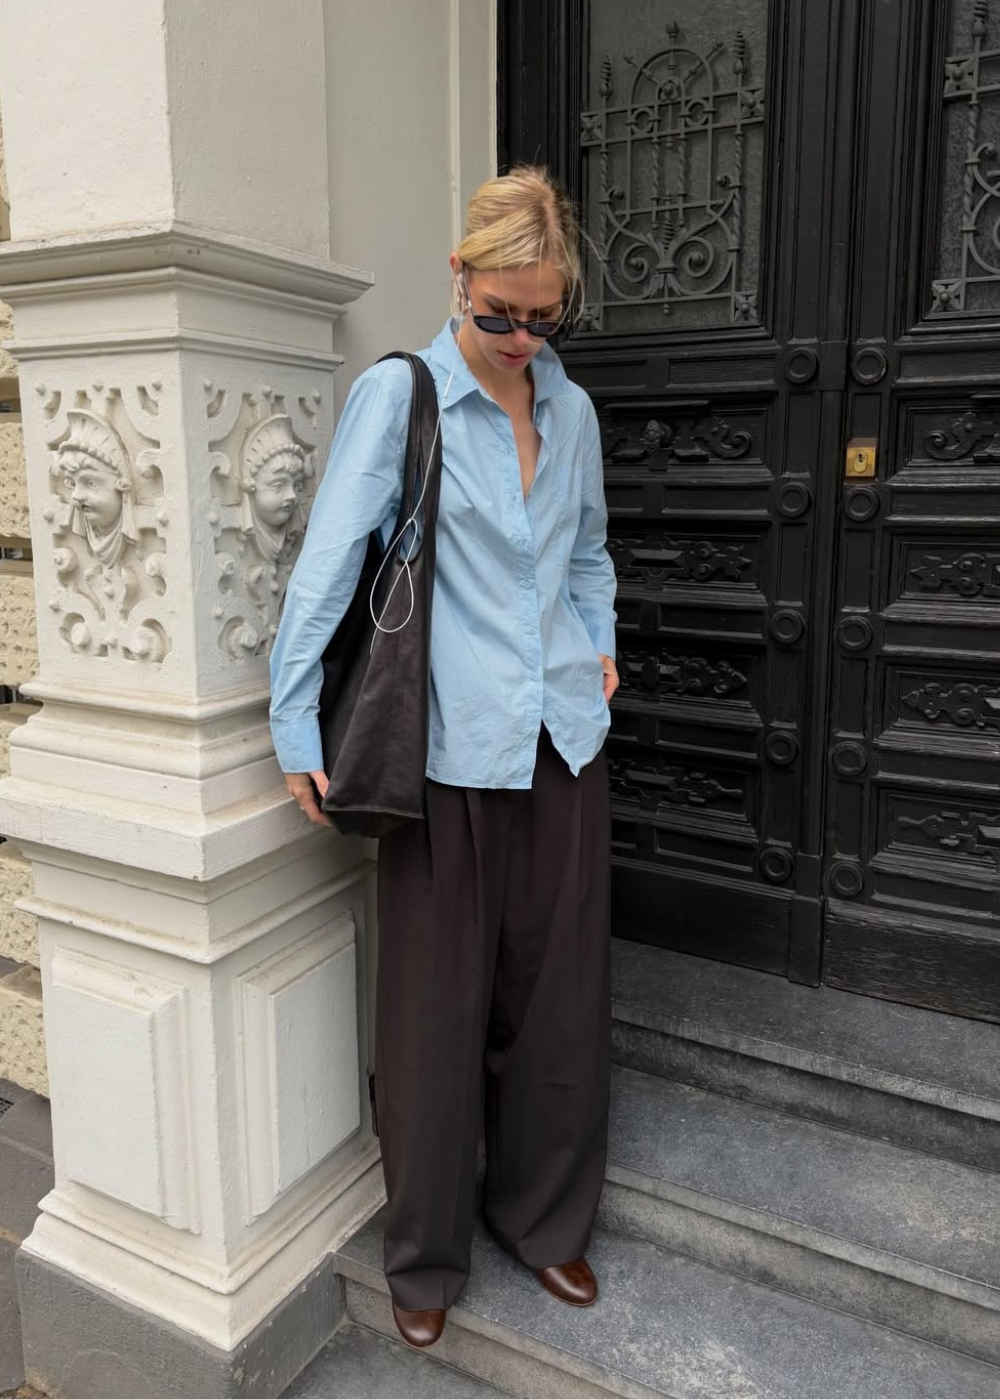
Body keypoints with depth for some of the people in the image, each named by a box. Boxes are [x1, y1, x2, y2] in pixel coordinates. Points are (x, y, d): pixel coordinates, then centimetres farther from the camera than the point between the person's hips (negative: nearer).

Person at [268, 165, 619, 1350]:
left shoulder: (572, 409, 11)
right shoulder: (395, 396, -5)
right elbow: (326, 567, -9)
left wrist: (601, 643, 10)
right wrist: (296, 733, -11)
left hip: (562, 742, 5)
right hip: (448, 752, -4)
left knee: (557, 992, 14)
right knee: (437, 1007, 6)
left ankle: (544, 1219, 37)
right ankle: (426, 1256, 30)